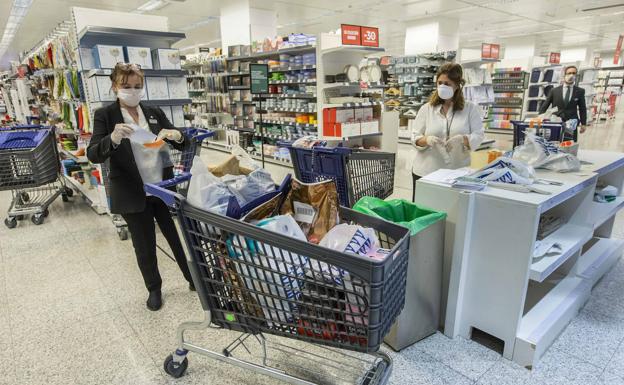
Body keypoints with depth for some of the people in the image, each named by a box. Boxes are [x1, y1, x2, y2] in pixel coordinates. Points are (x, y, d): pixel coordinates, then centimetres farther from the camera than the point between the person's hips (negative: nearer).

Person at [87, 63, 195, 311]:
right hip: (133, 195, -2)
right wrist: (113, 139, -32)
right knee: (144, 247, 11)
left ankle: (195, 279, 29)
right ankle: (154, 289, 33)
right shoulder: (105, 116, -3)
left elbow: (182, 145, 6)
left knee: (179, 237, 10)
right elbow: (93, 155, -12)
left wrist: (177, 136, -18)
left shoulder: (155, 113, 5)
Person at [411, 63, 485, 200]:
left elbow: (478, 136, -4)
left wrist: (462, 139, -24)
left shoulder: (471, 108, 4)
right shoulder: (427, 108, 5)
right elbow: (415, 138, 1)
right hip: (425, 172, 1)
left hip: (457, 174, 0)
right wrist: (427, 140, -20)